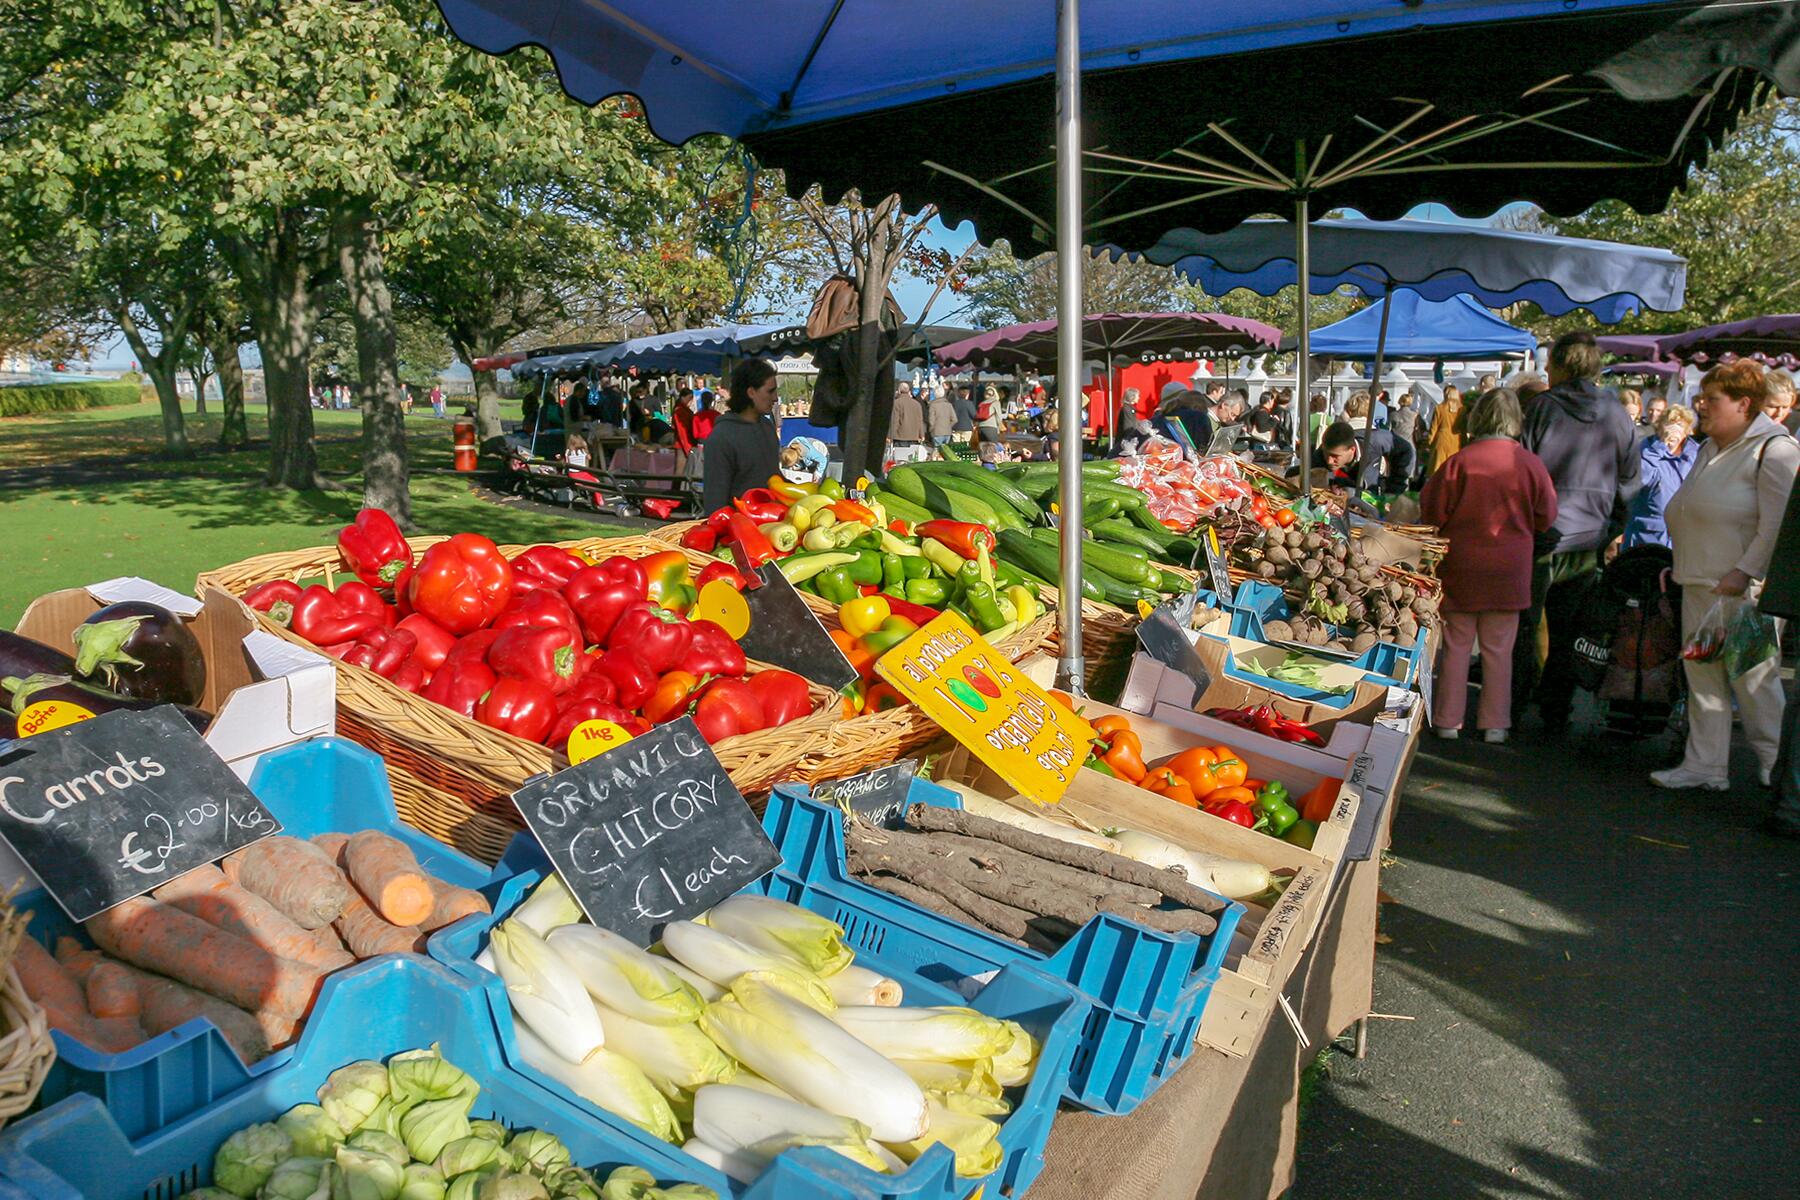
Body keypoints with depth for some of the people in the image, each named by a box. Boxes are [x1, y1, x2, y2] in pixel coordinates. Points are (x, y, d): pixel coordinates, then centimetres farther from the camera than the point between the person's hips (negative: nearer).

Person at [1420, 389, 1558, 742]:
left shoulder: (1459, 461, -12)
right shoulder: (1531, 464, -7)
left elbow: (1432, 511, -5)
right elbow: (1546, 517, 2)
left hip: (1461, 569, -1)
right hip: (1510, 570, 1)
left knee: (1456, 646, 9)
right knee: (1498, 649, 9)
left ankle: (1448, 720, 13)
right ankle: (1495, 724, 15)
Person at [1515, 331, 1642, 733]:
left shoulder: (1542, 407, -7)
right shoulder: (1617, 415, 3)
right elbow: (1629, 481, 7)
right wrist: (1611, 531, 18)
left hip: (1540, 535, -3)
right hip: (1588, 539, 3)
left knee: (1522, 626, 7)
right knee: (1566, 633, 11)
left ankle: (1510, 709, 10)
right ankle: (1555, 714, 17)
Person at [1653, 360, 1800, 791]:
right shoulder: (1711, 449, 16)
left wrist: (1744, 572, -22)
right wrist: (1683, 565, 17)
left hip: (1743, 590, -8)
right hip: (1699, 584, 8)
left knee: (1753, 678, 1)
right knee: (1702, 675, 9)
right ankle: (1705, 766, 15)